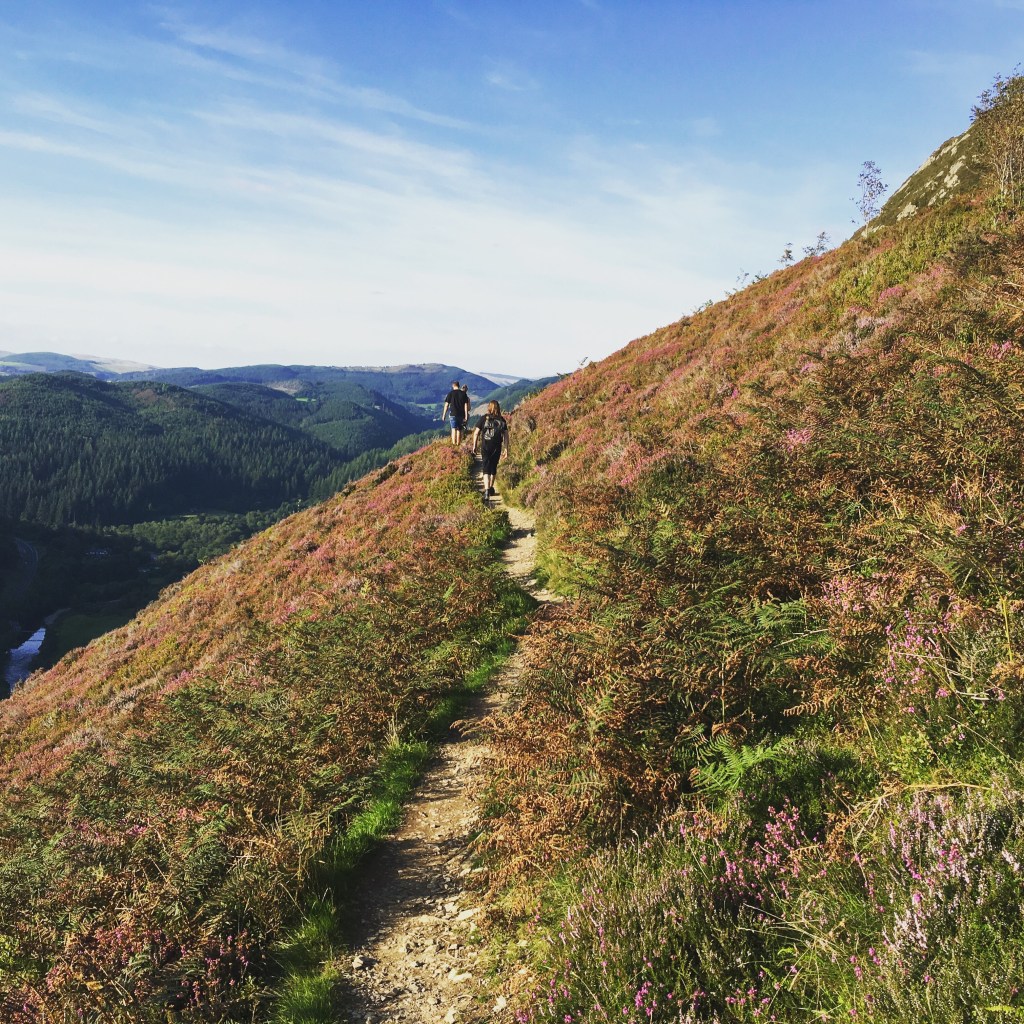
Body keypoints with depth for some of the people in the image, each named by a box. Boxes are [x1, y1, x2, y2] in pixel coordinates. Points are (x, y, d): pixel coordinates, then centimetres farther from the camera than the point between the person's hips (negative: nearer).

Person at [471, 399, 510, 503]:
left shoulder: (483, 418, -2)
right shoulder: (501, 420, 3)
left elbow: (476, 433, -3)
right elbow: (506, 435, 0)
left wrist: (474, 445, 7)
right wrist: (506, 448, 5)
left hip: (485, 447, -2)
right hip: (497, 448, 2)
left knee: (486, 469, -4)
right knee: (494, 467, 20)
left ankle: (487, 491, -20)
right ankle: (491, 487, 34)